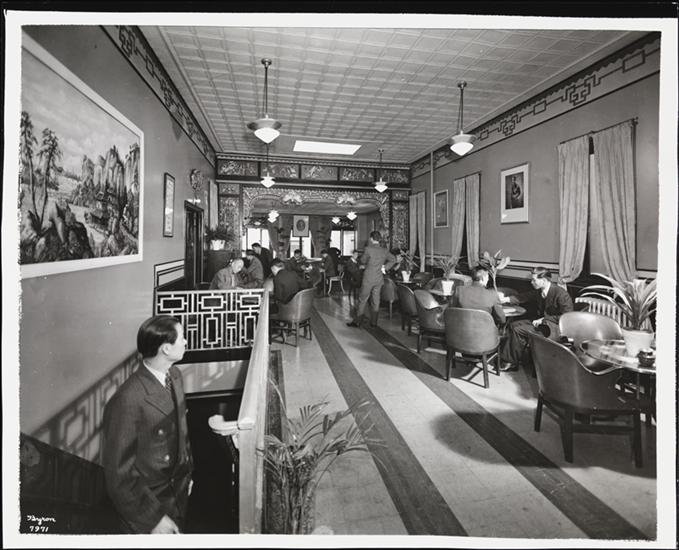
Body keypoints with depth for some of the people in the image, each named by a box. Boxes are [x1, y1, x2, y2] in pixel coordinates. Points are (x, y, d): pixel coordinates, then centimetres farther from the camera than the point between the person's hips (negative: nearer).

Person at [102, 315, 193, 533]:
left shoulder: (174, 375, -7)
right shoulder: (128, 400, -31)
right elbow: (119, 474, -22)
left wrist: (187, 472, 12)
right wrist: (154, 517, -18)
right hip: (146, 499, -6)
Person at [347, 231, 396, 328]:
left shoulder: (368, 249, -12)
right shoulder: (384, 250, 2)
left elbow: (363, 261, -1)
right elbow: (393, 259, 6)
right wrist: (385, 267, 5)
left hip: (368, 278, -4)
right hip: (379, 279, 5)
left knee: (362, 299, 4)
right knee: (376, 300, 11)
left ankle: (357, 321, 9)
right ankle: (374, 322, 16)